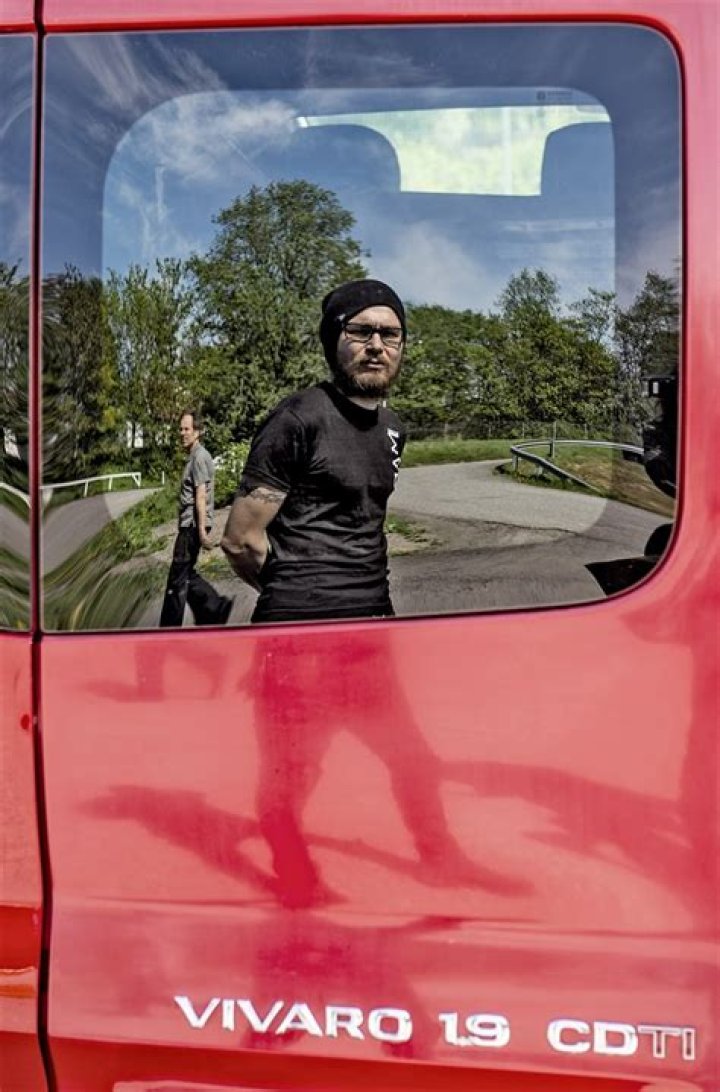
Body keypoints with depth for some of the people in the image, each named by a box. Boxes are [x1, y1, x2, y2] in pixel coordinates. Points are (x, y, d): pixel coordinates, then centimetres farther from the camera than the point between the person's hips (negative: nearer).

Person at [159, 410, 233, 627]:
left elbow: (201, 496, -19)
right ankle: (215, 609, 15)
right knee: (186, 575, 14)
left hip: (193, 525, -10)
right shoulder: (194, 456, 18)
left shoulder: (199, 456, -12)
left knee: (178, 578, -3)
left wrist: (202, 530, -23)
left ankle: (170, 628, 3)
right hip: (189, 525, 10)